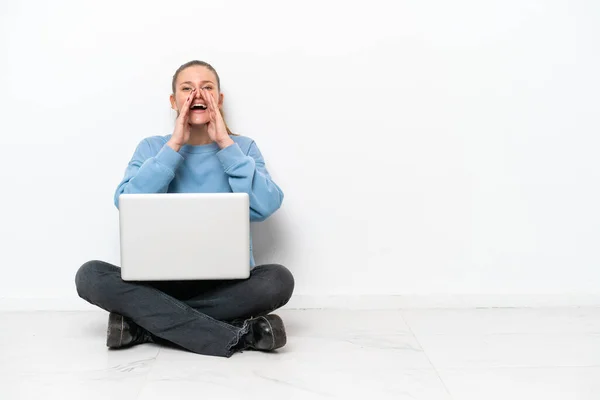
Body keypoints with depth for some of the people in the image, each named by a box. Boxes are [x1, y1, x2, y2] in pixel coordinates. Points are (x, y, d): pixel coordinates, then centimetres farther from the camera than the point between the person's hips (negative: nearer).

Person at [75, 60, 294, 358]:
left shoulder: (243, 147, 6)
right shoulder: (151, 148, 8)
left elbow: (266, 206, -12)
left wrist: (226, 144, -10)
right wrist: (174, 146, -11)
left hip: (228, 281, 0)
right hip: (163, 279, 1)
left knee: (278, 279, -31)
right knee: (90, 275, -25)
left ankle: (145, 324, -23)